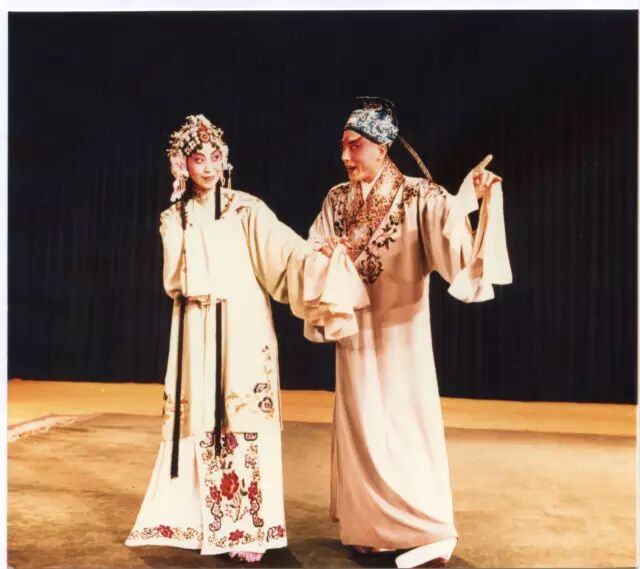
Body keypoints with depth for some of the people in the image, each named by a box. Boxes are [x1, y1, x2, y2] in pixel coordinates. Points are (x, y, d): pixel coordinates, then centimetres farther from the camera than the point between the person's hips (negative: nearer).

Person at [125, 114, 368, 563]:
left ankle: (248, 526, 4)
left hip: (242, 327, -3)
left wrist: (326, 272, -31)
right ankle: (199, 517, 22)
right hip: (197, 331, 3)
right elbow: (175, 281, 8)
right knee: (200, 420, 8)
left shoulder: (246, 210, -2)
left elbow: (287, 249, -15)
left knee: (244, 421, -5)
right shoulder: (174, 219, 11)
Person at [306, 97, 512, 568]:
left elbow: (448, 219, -25)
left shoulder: (416, 195, -8)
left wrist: (472, 197, -42)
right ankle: (370, 526, 26)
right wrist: (325, 255, -15)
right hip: (355, 330, 5)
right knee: (361, 424, 11)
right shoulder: (337, 199, 5)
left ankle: (429, 529, 16)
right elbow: (314, 251, 6)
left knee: (408, 422, 0)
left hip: (400, 329, -4)